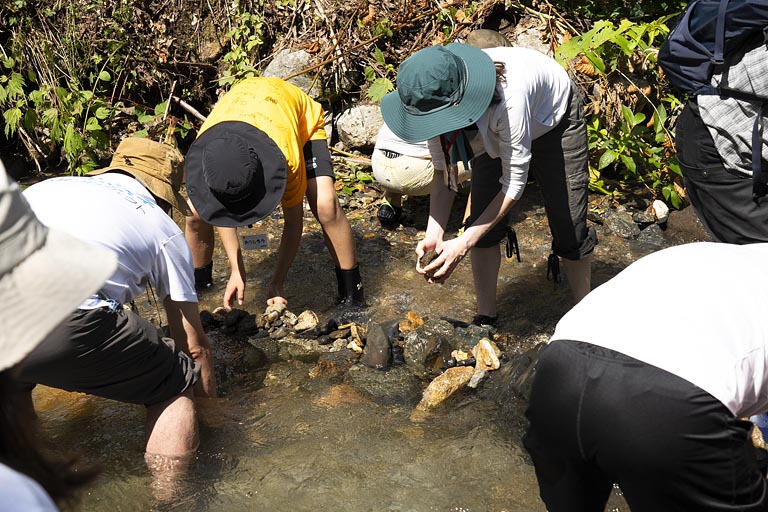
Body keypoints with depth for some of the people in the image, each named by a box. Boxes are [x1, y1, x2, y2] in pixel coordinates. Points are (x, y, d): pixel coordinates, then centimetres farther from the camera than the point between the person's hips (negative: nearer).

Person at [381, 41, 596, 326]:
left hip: (553, 118, -4)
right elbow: (444, 173, -19)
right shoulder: (436, 102, -30)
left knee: (569, 226, -5)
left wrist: (462, 245, -42)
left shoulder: (508, 98, -47)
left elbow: (514, 182, -38)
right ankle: (485, 318, 11)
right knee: (481, 223, -5)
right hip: (493, 130, 5)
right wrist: (434, 234, -34)